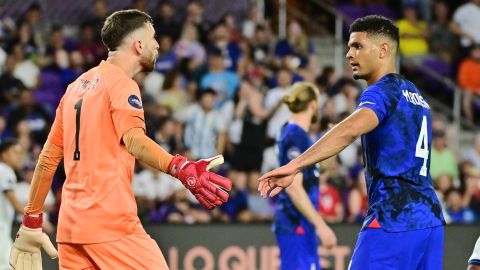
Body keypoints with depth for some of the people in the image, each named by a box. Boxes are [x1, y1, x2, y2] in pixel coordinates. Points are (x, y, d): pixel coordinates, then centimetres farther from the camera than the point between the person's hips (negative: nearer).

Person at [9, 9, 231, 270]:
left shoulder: (77, 86, 18)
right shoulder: (121, 84, -5)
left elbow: (48, 159, 20)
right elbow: (134, 140, -25)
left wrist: (31, 221, 26)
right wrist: (181, 169, -41)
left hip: (69, 226, 8)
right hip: (111, 224, -8)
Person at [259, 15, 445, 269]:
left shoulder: (382, 91, -7)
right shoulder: (415, 94, 21)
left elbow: (350, 130, -27)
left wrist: (294, 166, -34)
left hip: (393, 220, -9)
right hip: (431, 219, 9)